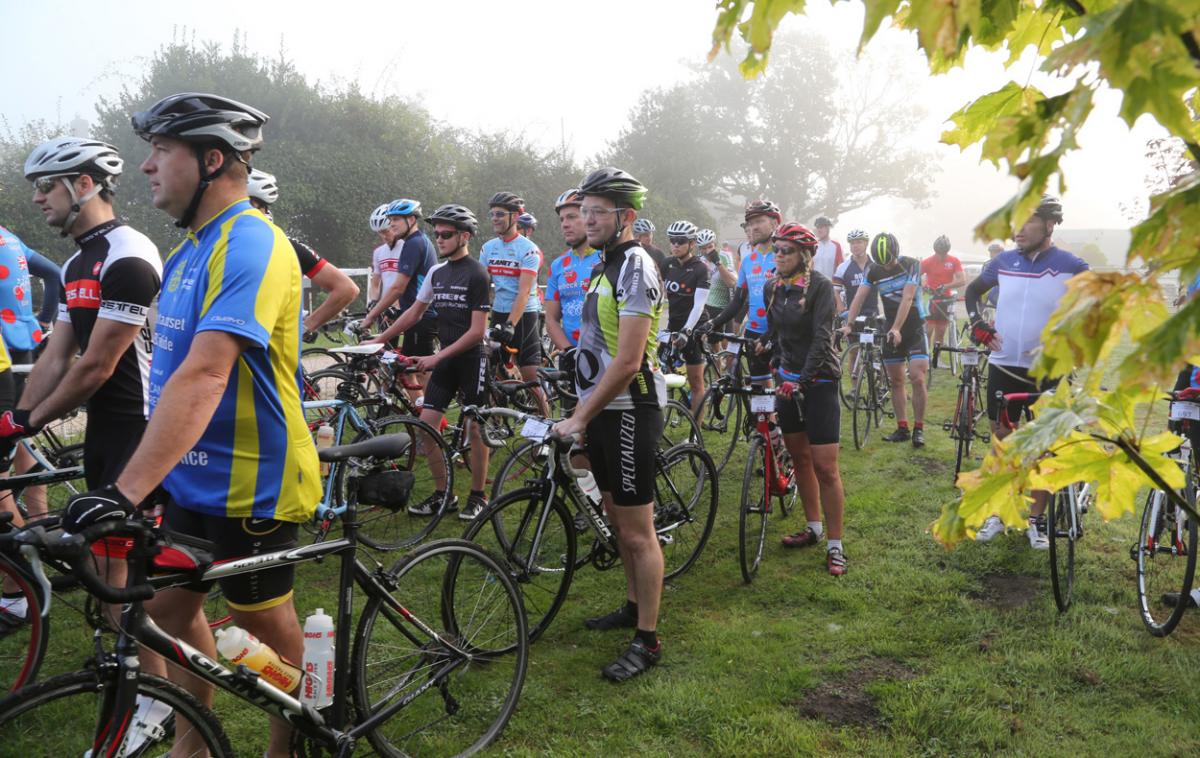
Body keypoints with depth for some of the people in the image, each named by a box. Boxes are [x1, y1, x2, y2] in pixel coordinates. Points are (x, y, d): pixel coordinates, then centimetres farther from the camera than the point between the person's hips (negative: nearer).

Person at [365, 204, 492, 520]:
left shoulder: (477, 274, -13)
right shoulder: (437, 272, 8)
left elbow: (477, 331, -17)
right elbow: (414, 312, 16)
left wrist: (437, 357, -19)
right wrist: (378, 340, 11)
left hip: (471, 359, -6)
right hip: (444, 359, 7)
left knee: (476, 427, 3)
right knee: (426, 426, 1)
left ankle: (478, 496, 15)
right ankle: (442, 494, 13)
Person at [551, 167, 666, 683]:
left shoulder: (635, 266, -16)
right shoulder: (606, 265, 15)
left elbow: (627, 360, -23)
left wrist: (580, 418, -21)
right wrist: (583, 414, 18)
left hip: (628, 410, -10)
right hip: (603, 409, 10)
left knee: (637, 530, -3)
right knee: (617, 517, 19)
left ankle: (647, 640, 8)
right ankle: (633, 607, 35)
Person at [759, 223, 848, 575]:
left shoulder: (820, 285, -13)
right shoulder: (772, 288, 5)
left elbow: (821, 338, -20)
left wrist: (802, 380, -26)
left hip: (818, 382, -6)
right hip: (788, 379, 7)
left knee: (825, 467, -6)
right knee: (799, 457, 13)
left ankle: (835, 545, 2)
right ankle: (814, 528, 28)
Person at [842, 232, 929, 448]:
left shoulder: (911, 265, -14)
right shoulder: (873, 270, -3)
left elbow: (907, 298, -23)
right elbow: (859, 297, -8)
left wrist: (896, 329, -32)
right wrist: (848, 324, -21)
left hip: (914, 327, -4)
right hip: (891, 329, 4)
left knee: (917, 379, -12)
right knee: (896, 381, 6)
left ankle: (919, 428, -1)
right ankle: (902, 428, 15)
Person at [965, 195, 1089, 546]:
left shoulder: (1071, 267, -9)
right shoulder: (1004, 262, 1)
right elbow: (973, 290, 18)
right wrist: (978, 326, 4)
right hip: (1003, 365, 3)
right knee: (1001, 438, 11)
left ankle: (1037, 520, 19)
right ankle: (998, 512, 24)